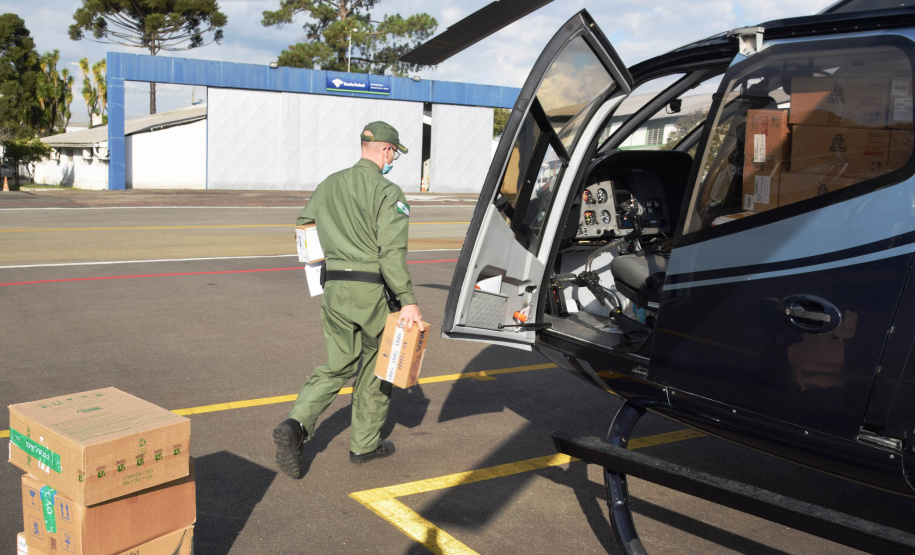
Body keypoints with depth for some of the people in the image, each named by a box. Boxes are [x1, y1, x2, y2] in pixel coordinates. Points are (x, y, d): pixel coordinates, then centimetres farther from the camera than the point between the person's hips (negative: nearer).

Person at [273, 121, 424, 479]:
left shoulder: (329, 185, 12)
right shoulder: (387, 192, -10)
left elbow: (302, 227, 20)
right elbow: (392, 251, -19)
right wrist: (408, 300, -21)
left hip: (335, 289, 6)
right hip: (373, 291, -5)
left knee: (337, 367, 15)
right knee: (376, 367, 13)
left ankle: (296, 425, -6)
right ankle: (364, 443, 23)